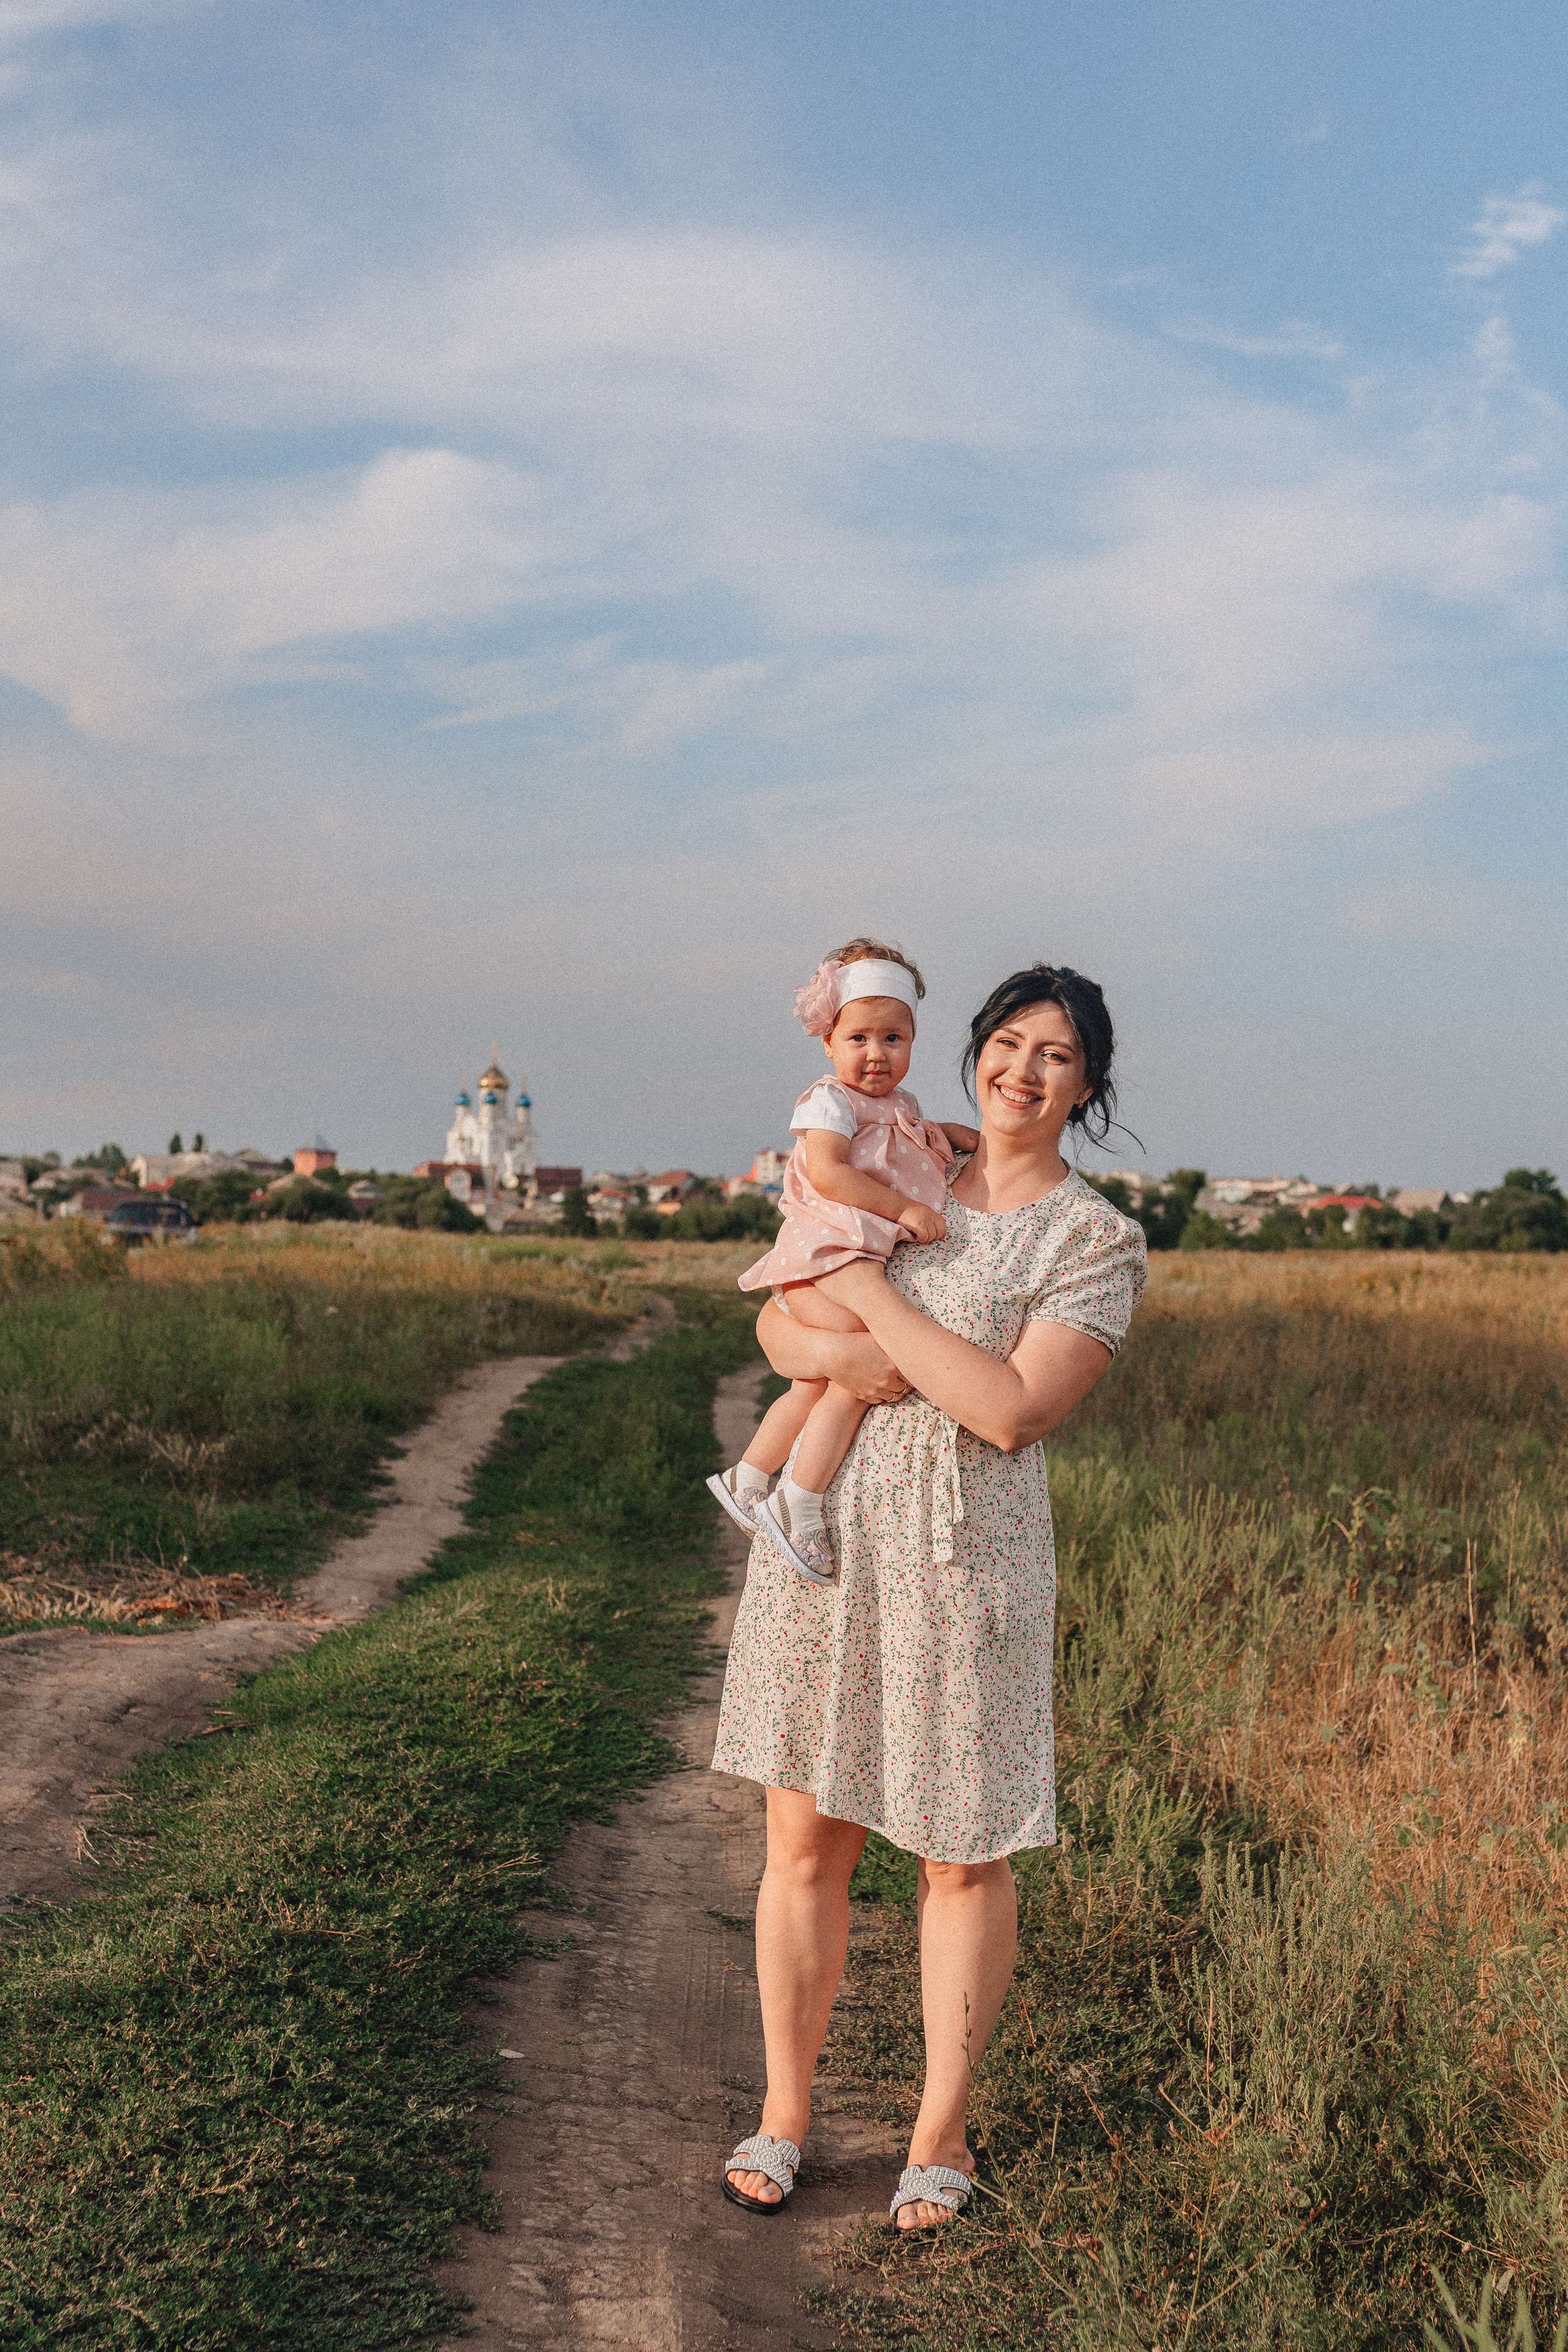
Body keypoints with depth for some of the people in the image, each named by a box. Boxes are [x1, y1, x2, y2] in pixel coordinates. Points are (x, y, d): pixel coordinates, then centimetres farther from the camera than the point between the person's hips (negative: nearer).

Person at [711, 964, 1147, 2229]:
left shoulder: (1098, 1241, -5)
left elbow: (1015, 1412, -17)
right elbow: (776, 1316, 12)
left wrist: (871, 1292, -14)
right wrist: (829, 1352, -11)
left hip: (966, 1556, -4)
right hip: (825, 1532, 4)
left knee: (965, 1857, 8)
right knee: (805, 1839, 9)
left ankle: (941, 2136, 26)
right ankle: (784, 2114, 26)